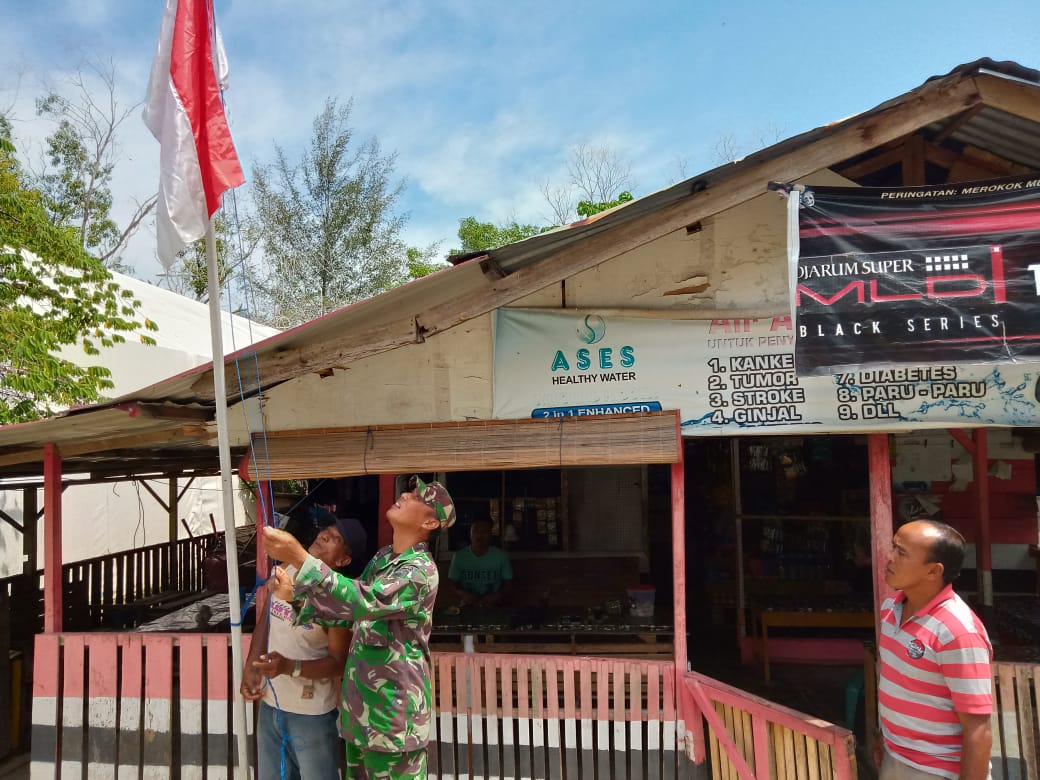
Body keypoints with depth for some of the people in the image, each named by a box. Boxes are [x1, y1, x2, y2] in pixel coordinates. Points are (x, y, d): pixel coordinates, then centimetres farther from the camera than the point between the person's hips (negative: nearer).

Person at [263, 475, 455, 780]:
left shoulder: (421, 571, -22)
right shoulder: (382, 557, 6)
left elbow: (363, 601, -35)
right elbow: (352, 610, 10)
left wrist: (297, 556, -38)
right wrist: (295, 595, -6)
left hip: (393, 709, -8)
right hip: (360, 702, 8)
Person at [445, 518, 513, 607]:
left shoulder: (501, 556, -2)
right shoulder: (459, 556, 0)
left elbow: (508, 582, 7)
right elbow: (451, 584, 8)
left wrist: (497, 596, -12)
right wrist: (461, 593, -12)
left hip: (493, 607, 0)